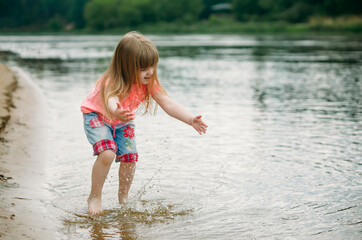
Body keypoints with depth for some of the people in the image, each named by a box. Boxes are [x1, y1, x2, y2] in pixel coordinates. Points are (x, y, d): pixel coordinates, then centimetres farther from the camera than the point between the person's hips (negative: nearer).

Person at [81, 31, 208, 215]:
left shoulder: (149, 81, -21)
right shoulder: (113, 82, -37)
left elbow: (168, 104, -25)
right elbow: (111, 101, -58)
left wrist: (191, 120, -39)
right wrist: (117, 112, -82)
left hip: (123, 121, 5)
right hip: (97, 117, -5)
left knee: (130, 157, -6)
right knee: (107, 154, -26)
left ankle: (123, 196, 20)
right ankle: (94, 197, -6)